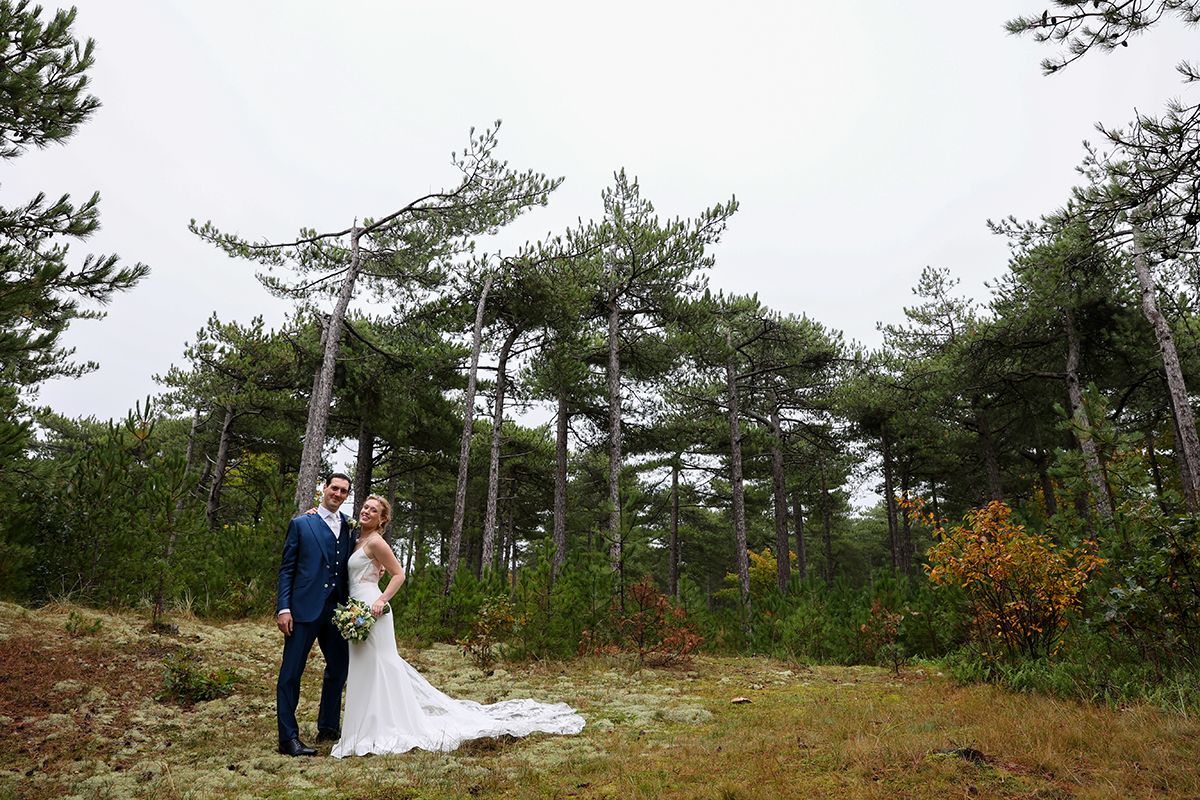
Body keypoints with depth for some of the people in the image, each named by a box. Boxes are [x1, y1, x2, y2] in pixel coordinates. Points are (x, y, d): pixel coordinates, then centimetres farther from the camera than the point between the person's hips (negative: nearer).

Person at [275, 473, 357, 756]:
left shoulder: (350, 527, 11)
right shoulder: (301, 524, 2)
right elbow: (286, 569, -1)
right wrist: (283, 608, -10)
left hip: (337, 610, 5)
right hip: (304, 609, -5)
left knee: (339, 668, 14)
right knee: (291, 672, -1)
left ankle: (328, 728, 31)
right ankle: (288, 738, 8)